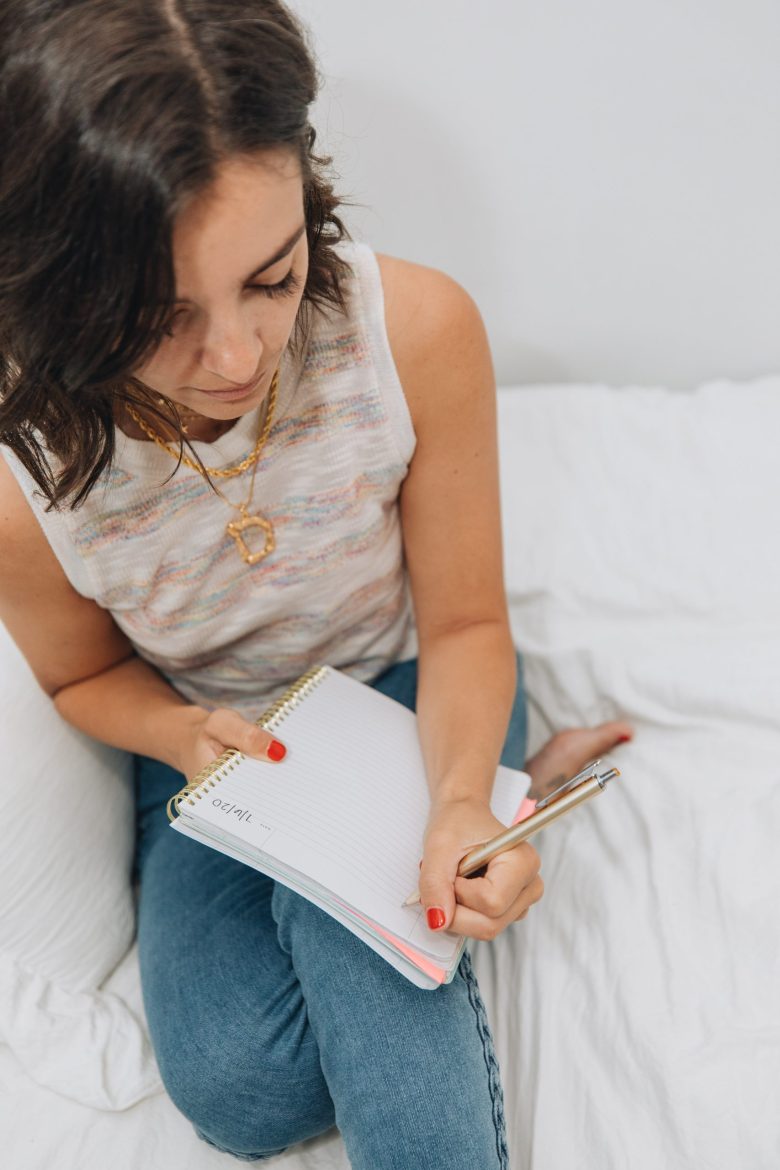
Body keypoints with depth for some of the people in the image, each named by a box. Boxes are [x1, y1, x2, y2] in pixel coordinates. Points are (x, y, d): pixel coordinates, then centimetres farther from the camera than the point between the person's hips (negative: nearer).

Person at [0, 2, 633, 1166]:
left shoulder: (420, 329, -27)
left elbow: (464, 621, -13)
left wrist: (463, 797, -32)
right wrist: (184, 735, -24)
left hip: (408, 688, -2)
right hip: (207, 732, 3)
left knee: (348, 905, -34)